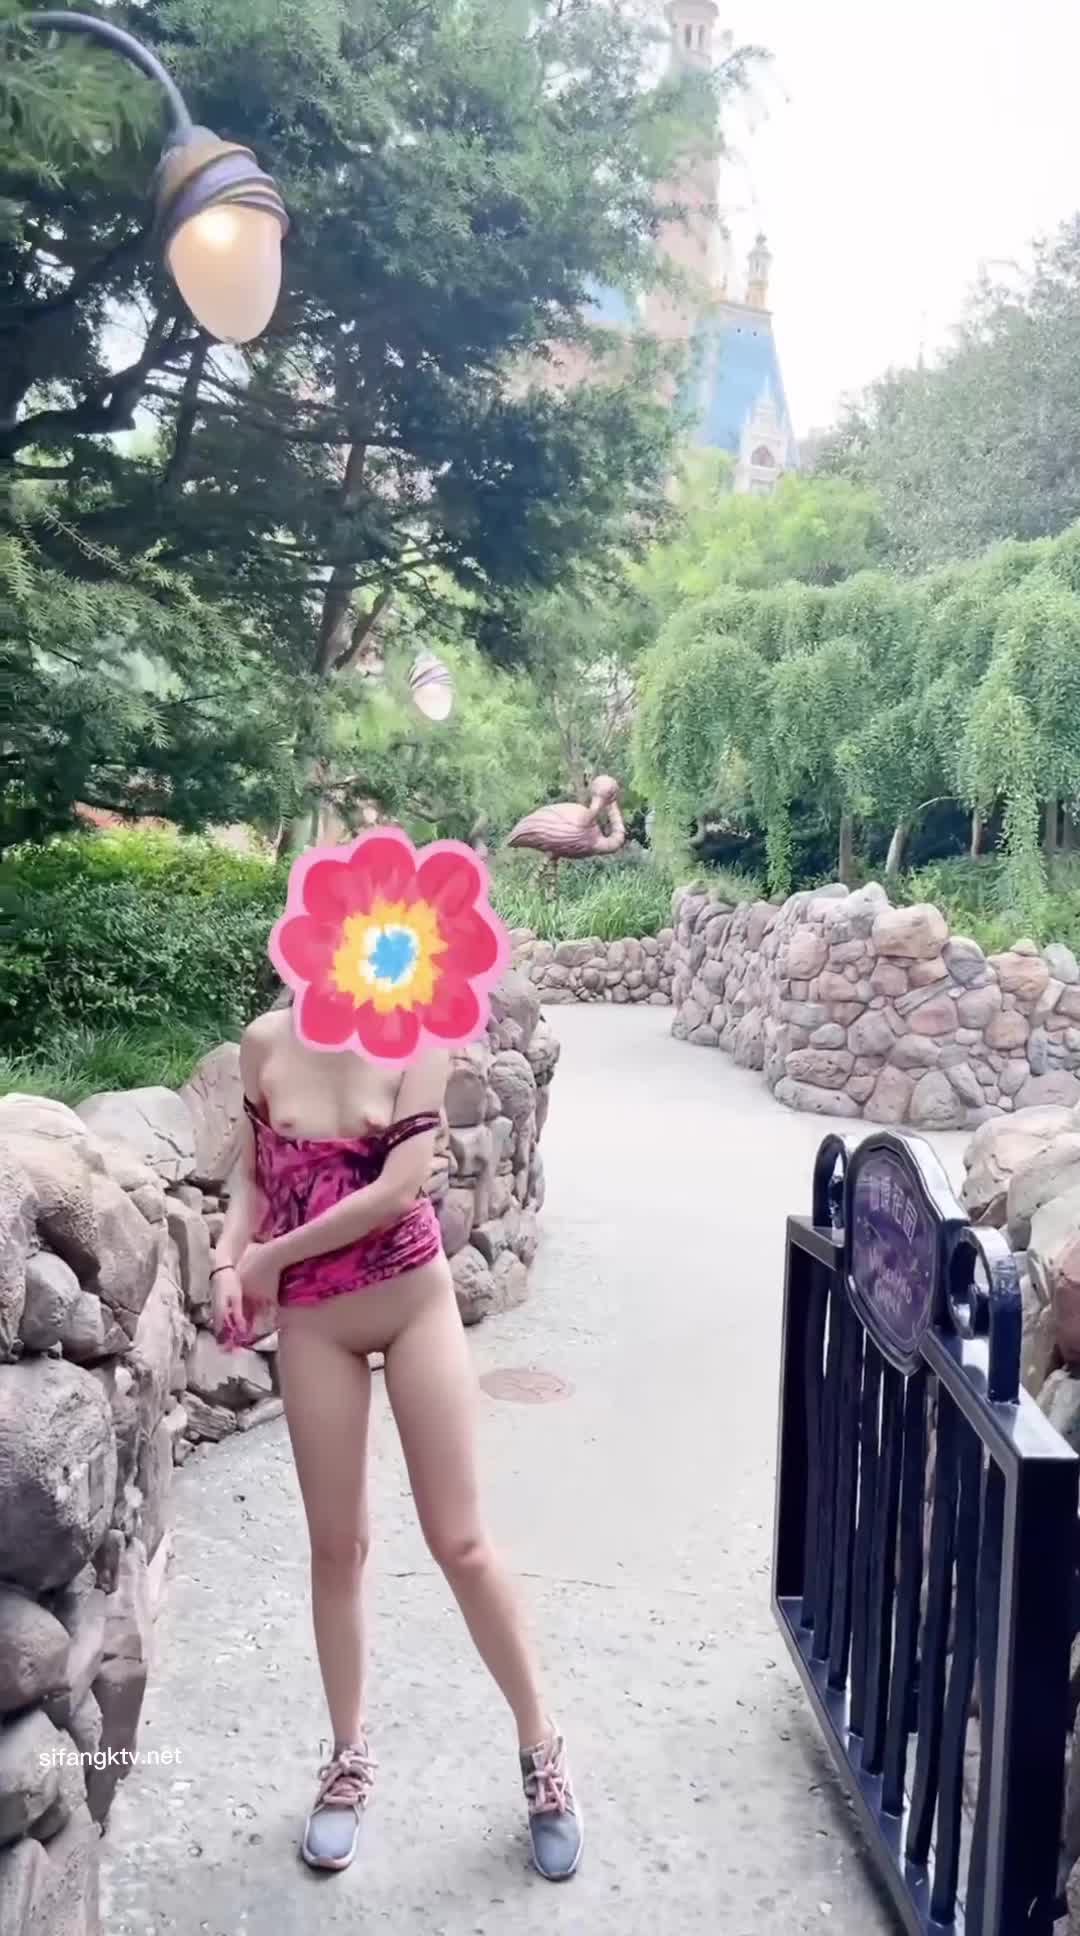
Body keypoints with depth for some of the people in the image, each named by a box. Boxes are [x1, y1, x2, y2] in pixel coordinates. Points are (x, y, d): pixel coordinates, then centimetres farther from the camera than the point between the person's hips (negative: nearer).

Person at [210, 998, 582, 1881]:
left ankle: (540, 1743, 23)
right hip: (313, 1322, 2)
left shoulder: (417, 1040, -12)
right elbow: (255, 1171, 7)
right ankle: (350, 1756, 32)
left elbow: (399, 1188, -19)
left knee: (460, 1540, 3)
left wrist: (272, 1256, -13)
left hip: (417, 1302, -2)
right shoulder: (266, 1042, -4)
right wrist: (229, 1262, -10)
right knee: (337, 1545, 12)